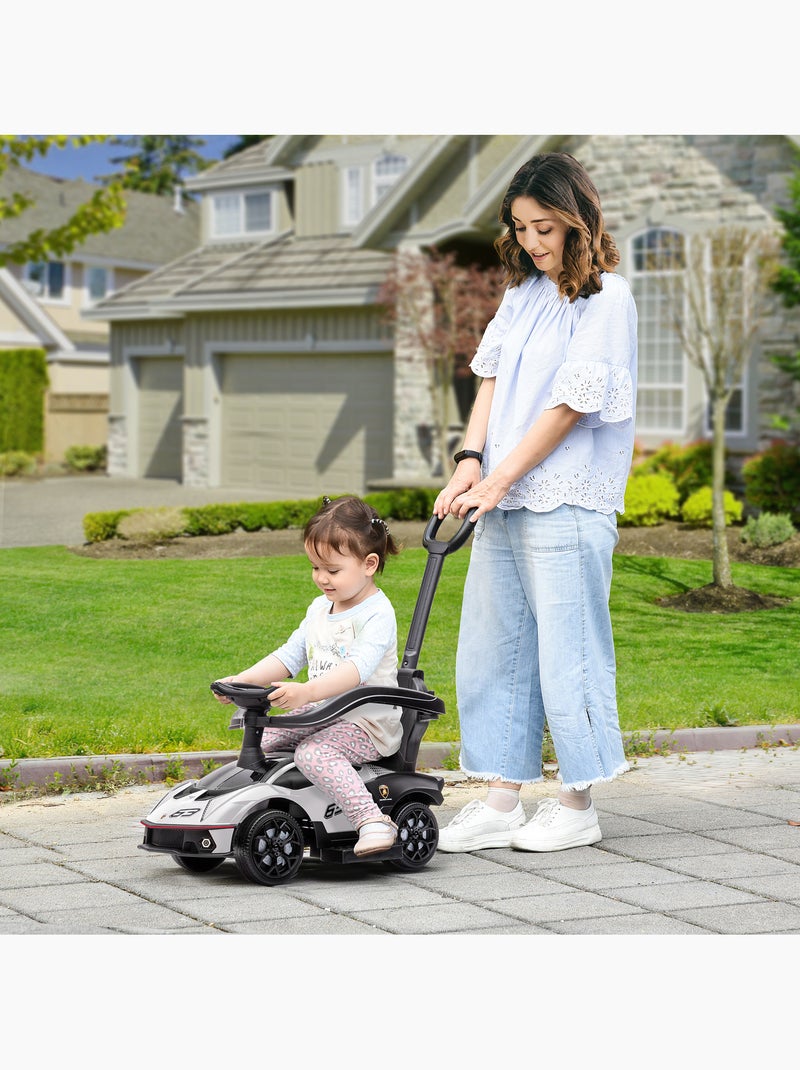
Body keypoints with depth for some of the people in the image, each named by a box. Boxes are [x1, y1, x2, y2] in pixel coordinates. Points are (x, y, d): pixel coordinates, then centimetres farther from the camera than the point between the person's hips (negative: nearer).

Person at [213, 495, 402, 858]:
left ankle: (372, 821, -38)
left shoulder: (377, 614, -15)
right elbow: (290, 655, 15)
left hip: (368, 723, -9)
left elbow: (358, 667, -31)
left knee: (313, 752, -33)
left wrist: (306, 692, -44)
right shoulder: (320, 609, 12)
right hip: (320, 714, 9)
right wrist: (243, 680, 1)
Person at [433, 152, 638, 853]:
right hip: (501, 502, 8)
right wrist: (471, 462, -4)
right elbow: (492, 378, 11)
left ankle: (577, 807, 10)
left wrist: (499, 481, -12)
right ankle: (502, 801, 16)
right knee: (491, 650, 8)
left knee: (567, 653, -2)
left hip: (566, 504, -7)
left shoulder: (607, 297, -8)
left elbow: (571, 405, -12)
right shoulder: (522, 291, 15)